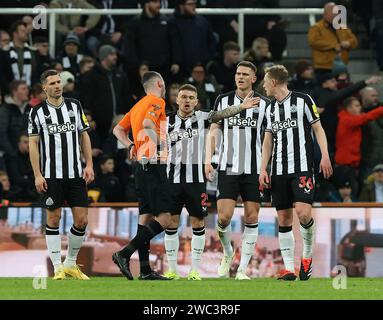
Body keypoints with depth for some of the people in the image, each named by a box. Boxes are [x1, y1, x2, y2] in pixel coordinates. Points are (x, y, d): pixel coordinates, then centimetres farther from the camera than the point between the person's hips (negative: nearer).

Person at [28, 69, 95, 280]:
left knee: (81, 220, 0)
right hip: (50, 175, -3)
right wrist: (37, 175, -7)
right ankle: (58, 268, 6)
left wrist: (89, 165, 4)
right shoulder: (37, 112, 0)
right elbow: (33, 144, 0)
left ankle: (71, 264, 16)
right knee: (53, 219, -1)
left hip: (75, 174, 3)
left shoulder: (75, 107, 8)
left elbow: (84, 136, 13)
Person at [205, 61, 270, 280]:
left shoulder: (263, 104, 4)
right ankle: (227, 252, 20)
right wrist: (208, 160, 0)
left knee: (252, 217, -2)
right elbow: (213, 131, 10)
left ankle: (243, 268, 5)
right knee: (224, 217, -9)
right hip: (228, 168, 0)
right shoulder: (223, 100, 6)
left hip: (254, 169, 0)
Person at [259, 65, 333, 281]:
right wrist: (263, 169, 9)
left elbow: (318, 128, 0)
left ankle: (308, 253, 4)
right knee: (284, 218, 1)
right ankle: (289, 268, 3)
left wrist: (325, 156, -11)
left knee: (303, 212, -19)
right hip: (279, 171, 6)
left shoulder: (303, 100, 0)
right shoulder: (272, 109, 16)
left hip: (302, 167, -6)